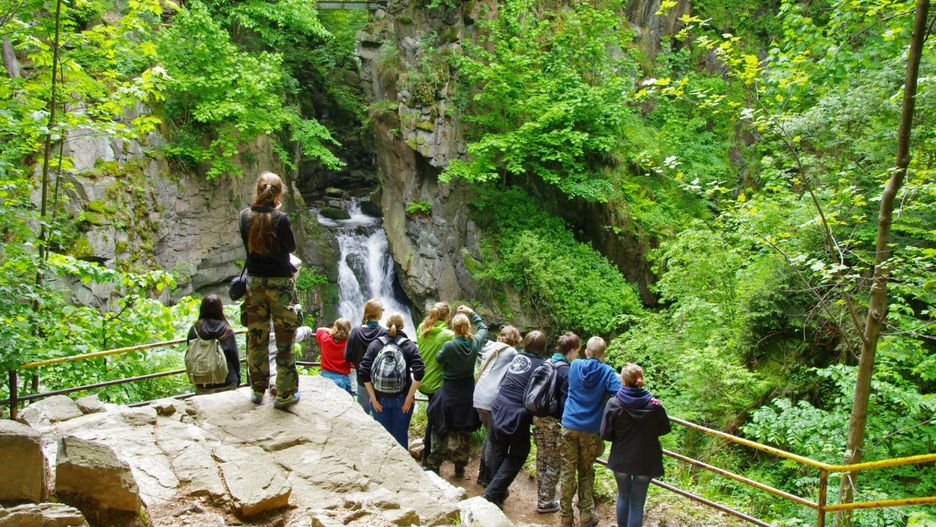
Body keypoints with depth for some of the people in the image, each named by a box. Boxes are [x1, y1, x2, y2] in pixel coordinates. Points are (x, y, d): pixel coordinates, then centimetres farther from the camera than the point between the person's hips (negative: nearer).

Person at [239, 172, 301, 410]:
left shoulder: (245, 216, -1)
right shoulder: (280, 218, -15)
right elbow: (291, 246, -2)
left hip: (254, 281, 5)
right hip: (280, 282, -4)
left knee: (256, 337, 14)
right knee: (284, 339, 4)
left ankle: (258, 390, 24)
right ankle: (285, 393, 10)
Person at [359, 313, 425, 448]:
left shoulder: (375, 344, -1)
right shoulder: (410, 346, -2)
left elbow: (364, 373, -8)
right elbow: (419, 373, -13)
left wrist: (373, 398, -4)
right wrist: (409, 398, -8)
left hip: (380, 399, 1)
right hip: (402, 400, -1)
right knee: (400, 436, 10)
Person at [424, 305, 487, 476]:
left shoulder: (450, 346, -21)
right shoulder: (475, 343, -10)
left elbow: (439, 359, -1)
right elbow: (483, 328, 12)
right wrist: (471, 312, 16)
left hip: (449, 393, -4)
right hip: (468, 393, 4)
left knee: (441, 431, 9)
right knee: (464, 433, 14)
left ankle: (433, 465, 14)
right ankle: (460, 467, 22)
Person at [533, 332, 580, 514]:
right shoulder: (566, 371, -17)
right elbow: (565, 402, -20)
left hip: (539, 418, 8)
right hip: (554, 422, -8)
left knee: (542, 459, 17)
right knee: (554, 464, 6)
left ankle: (542, 498, 27)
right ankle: (545, 502, 13)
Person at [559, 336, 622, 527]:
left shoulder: (575, 365, 2)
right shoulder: (607, 372, -7)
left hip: (569, 426, 1)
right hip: (591, 430, -1)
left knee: (567, 472, 8)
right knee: (586, 472, 14)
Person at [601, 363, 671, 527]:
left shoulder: (614, 403, -16)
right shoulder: (654, 405, -13)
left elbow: (605, 434, -13)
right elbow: (664, 429, 2)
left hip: (621, 460, 1)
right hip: (646, 462, -1)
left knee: (623, 496, 22)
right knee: (637, 502, 9)